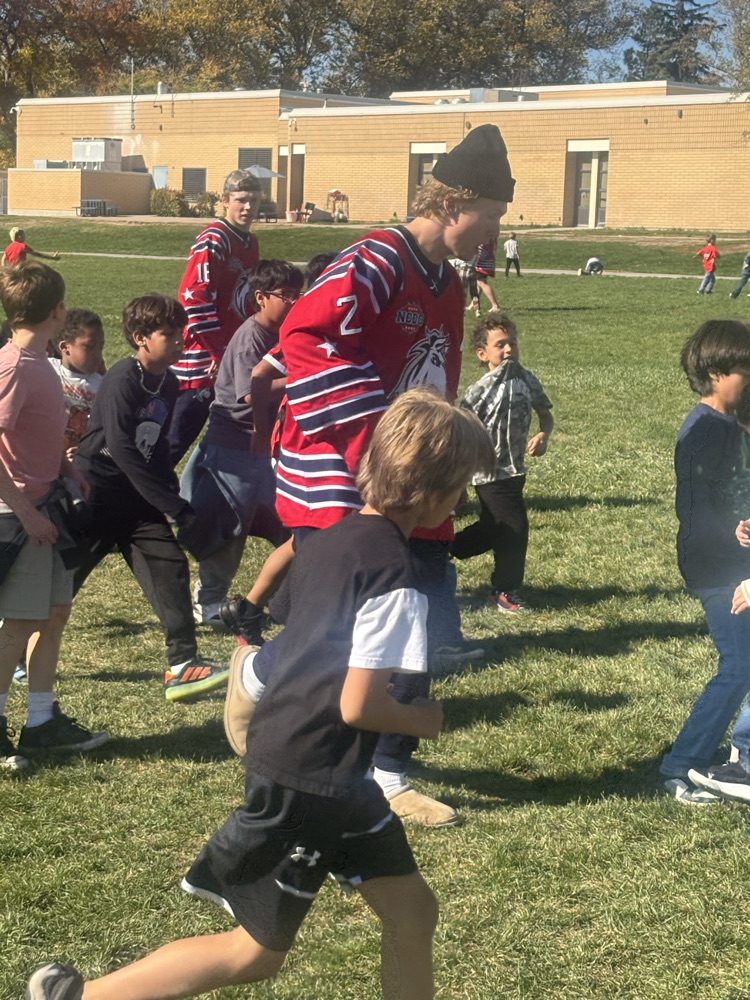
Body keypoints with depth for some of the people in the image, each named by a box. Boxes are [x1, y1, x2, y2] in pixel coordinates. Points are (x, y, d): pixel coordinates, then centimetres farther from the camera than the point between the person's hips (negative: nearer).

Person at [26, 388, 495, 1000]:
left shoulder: (335, 539, 4)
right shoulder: (395, 576, -22)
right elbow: (359, 706, -22)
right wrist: (428, 720, -7)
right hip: (310, 782, -9)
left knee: (412, 911, 13)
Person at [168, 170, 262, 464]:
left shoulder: (250, 243, 14)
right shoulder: (213, 240, -13)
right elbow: (193, 297, -20)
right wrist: (217, 353, -18)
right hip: (204, 360, -9)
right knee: (176, 441, -6)